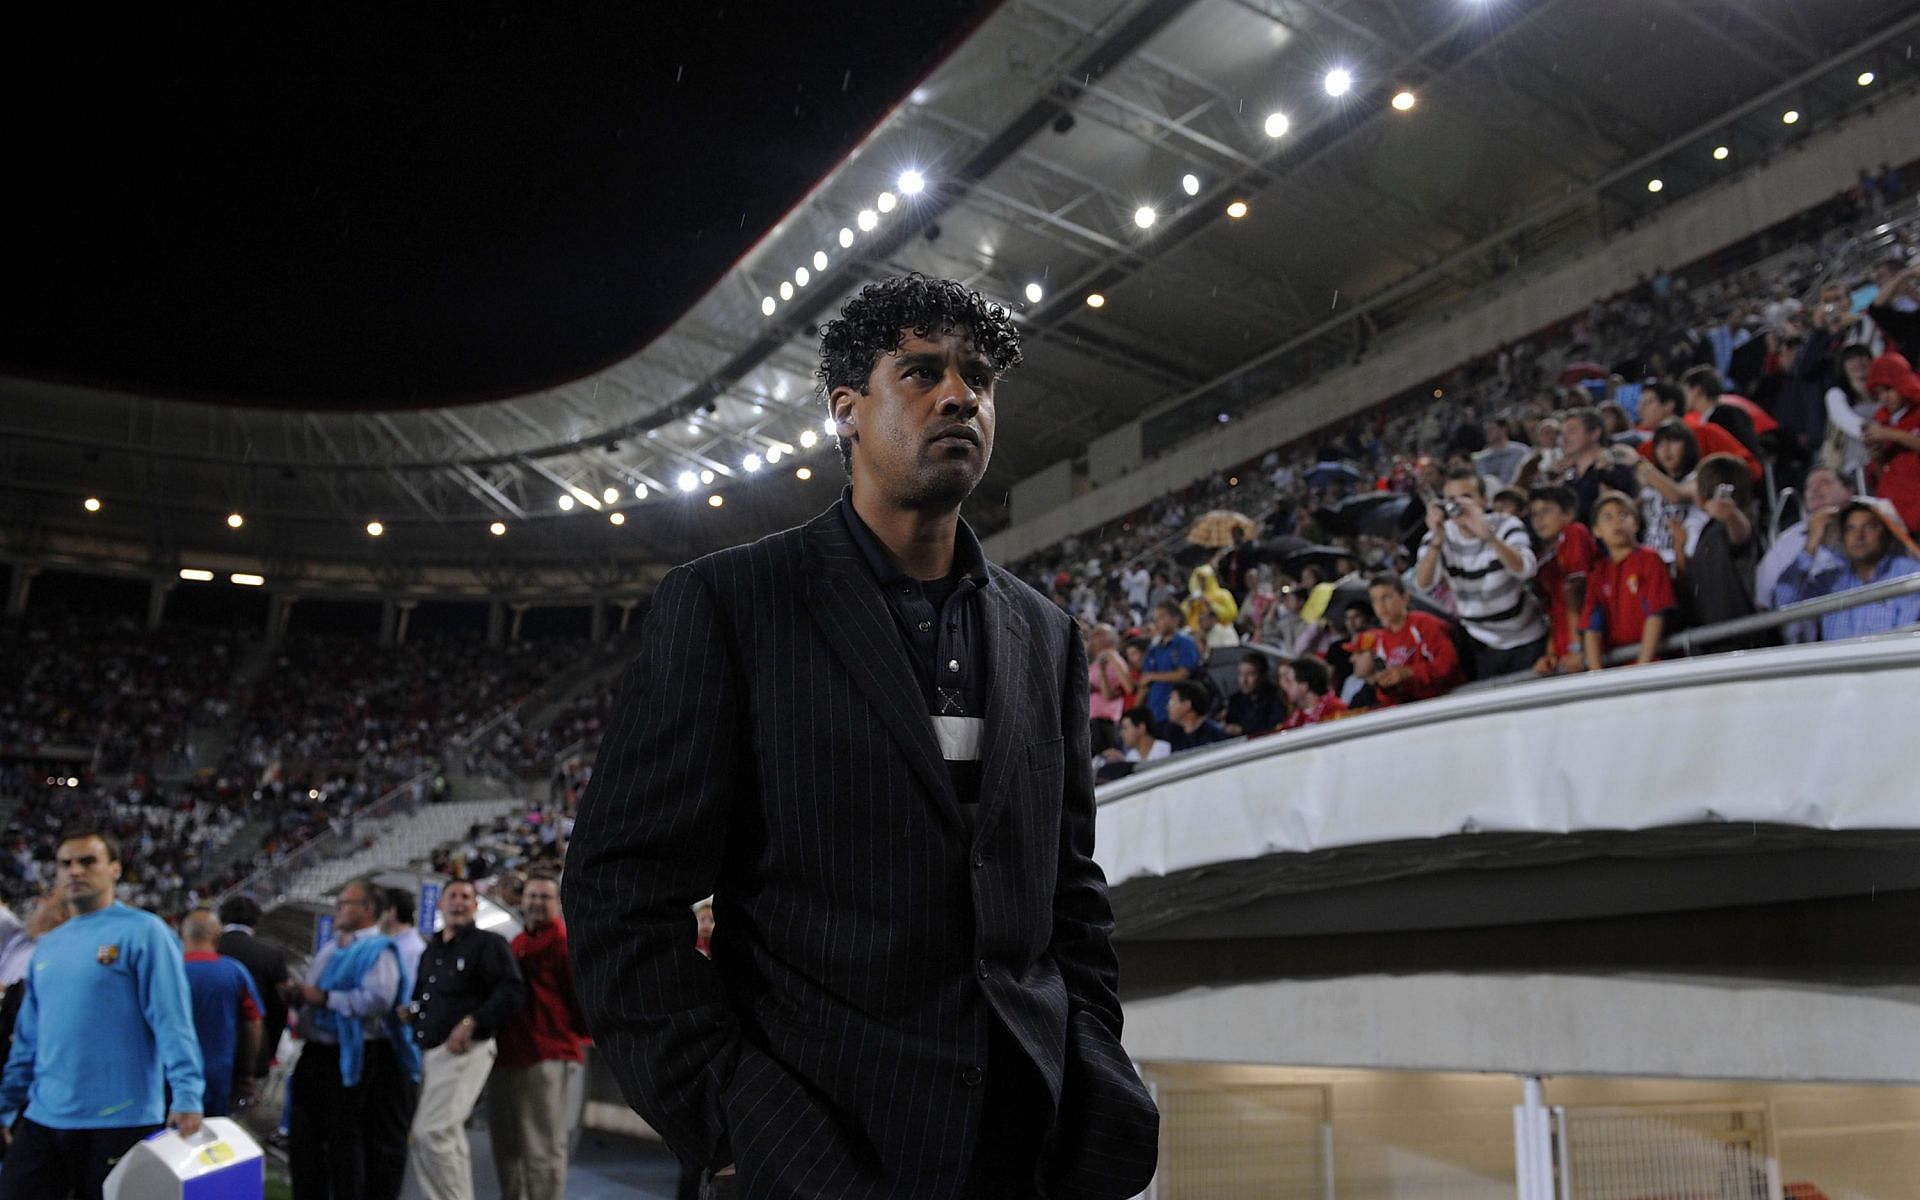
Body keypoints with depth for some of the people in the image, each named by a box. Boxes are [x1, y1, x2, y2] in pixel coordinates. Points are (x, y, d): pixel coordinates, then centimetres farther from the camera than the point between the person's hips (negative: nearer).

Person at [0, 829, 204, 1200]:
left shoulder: (143, 931, -7)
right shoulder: (47, 947, 14)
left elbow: (172, 1022, -14)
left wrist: (186, 1095, -23)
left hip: (120, 1121, -6)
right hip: (42, 1119, 6)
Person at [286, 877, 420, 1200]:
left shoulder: (378, 950, -12)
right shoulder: (327, 947, 17)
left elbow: (377, 1000, -26)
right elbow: (311, 993, 24)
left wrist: (324, 998, -20)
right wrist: (296, 993, 0)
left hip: (351, 1057, -9)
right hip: (315, 1053, 9)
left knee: (345, 1138, 1)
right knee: (304, 1134, 14)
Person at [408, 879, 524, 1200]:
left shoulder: (488, 944, -3)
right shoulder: (431, 951, 21)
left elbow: (512, 992, -14)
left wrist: (471, 1023, -21)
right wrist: (410, 1011, 11)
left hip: (464, 1050, -8)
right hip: (429, 1051, 8)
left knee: (433, 1131, -17)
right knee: (448, 1137, 11)